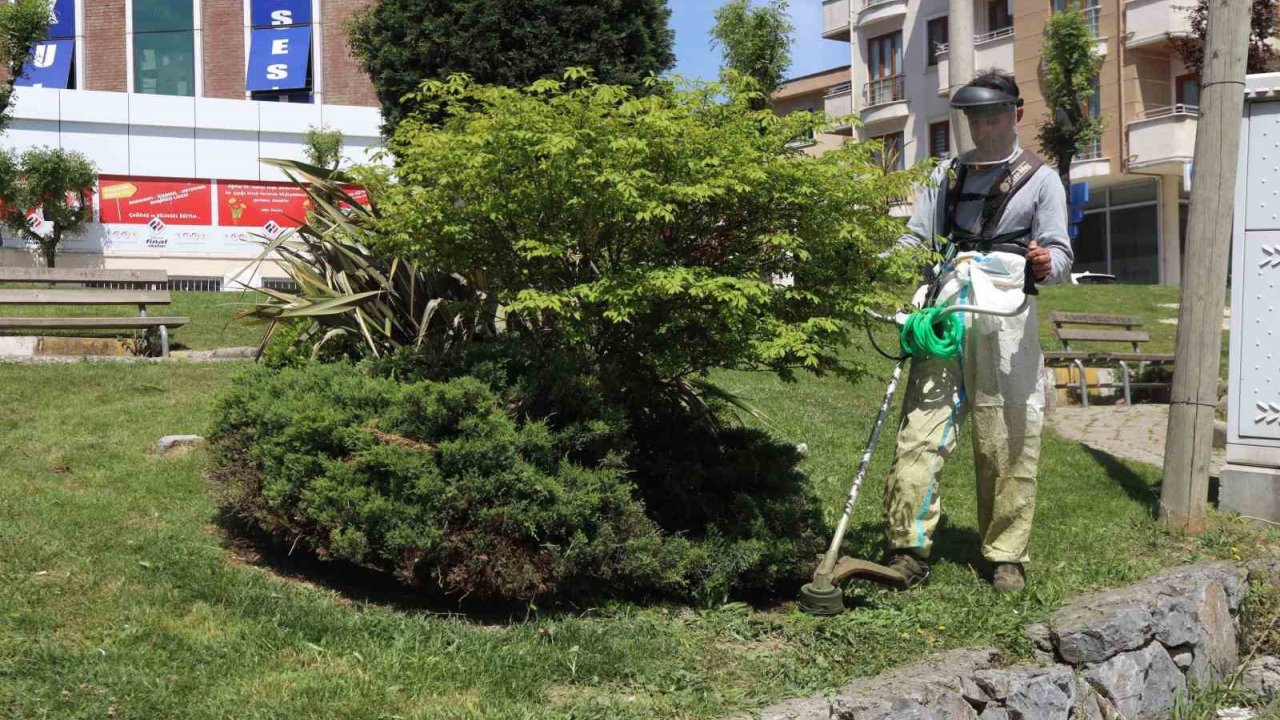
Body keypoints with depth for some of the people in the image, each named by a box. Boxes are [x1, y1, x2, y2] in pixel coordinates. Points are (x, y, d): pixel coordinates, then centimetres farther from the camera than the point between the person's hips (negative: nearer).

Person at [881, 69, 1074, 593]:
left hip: (1005, 319, -2)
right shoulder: (946, 174, 23)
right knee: (920, 431, -8)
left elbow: (1059, 252, 2)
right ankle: (909, 550, -8)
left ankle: (1006, 557, 7)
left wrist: (1047, 264, -22)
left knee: (1009, 442, -2)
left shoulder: (1040, 178, 13)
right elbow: (915, 240, 18)